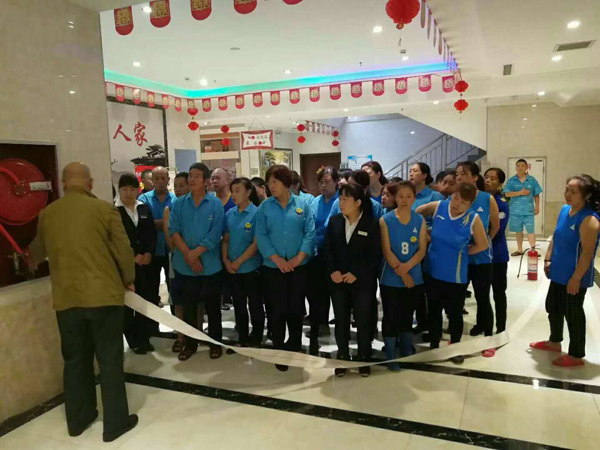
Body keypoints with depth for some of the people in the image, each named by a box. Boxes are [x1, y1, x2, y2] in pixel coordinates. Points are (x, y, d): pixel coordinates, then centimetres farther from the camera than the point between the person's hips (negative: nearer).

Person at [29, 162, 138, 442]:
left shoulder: (47, 213, 6)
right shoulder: (104, 208, -7)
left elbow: (38, 250, 24)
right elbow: (123, 250, -5)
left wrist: (34, 262, 48)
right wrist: (128, 280, 13)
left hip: (66, 298, 4)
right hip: (103, 294, -4)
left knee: (75, 359, 18)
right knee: (109, 359, 7)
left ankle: (77, 419, 32)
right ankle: (115, 422, 16)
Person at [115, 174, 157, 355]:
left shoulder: (145, 208, 12)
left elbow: (152, 233, 11)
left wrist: (149, 253, -4)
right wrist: (133, 257, -11)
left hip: (145, 262, 4)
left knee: (146, 301, 2)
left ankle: (144, 337, 16)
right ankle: (134, 340, 13)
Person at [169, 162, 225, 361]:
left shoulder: (215, 204, -4)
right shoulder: (179, 203, 4)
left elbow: (215, 235, -11)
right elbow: (174, 231, -3)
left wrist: (196, 253, -17)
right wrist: (188, 254, -15)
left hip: (210, 265, -2)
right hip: (184, 265, 2)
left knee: (212, 307, 10)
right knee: (188, 307, 13)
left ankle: (215, 343, 25)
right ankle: (190, 344, 27)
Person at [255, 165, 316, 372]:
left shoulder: (302, 204, 1)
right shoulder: (264, 207, 1)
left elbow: (310, 233, -4)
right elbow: (261, 236, -5)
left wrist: (299, 257, -15)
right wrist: (277, 258, -15)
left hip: (299, 267, 1)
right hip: (274, 267, 0)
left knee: (296, 308, 11)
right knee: (278, 309, 6)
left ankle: (295, 348, 30)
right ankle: (279, 352, 20)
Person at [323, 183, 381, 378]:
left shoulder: (372, 223, -5)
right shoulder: (334, 221, 6)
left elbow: (375, 254, -8)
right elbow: (327, 248, 5)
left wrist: (356, 273, -14)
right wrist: (333, 271, -9)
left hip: (363, 281, -3)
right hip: (338, 280, 3)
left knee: (363, 321, 4)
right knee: (341, 320, 10)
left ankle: (364, 358, 22)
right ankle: (342, 358, 24)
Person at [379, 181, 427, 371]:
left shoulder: (420, 220, 2)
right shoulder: (385, 220, -7)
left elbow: (422, 249, -3)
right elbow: (387, 251, -11)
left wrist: (407, 267, -19)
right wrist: (402, 274, -14)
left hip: (414, 278, 3)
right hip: (391, 279, -3)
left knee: (407, 317, 17)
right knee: (390, 317, 5)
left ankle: (407, 353, 33)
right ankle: (391, 357, 18)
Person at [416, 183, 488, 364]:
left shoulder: (473, 219, -12)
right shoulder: (437, 207, -8)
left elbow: (482, 245, -2)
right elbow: (415, 213, 6)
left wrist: (462, 252, -2)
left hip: (455, 275, -2)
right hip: (433, 271, 2)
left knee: (454, 313, 12)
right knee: (434, 310, 16)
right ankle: (434, 346, 33)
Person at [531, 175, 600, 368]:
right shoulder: (564, 210, 3)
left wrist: (576, 278, -21)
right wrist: (548, 259, 7)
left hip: (575, 276, -8)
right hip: (558, 272, 9)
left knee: (573, 313, 4)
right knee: (553, 307, 21)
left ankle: (577, 355, 21)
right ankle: (554, 341, 42)